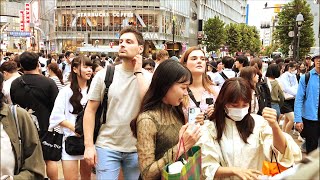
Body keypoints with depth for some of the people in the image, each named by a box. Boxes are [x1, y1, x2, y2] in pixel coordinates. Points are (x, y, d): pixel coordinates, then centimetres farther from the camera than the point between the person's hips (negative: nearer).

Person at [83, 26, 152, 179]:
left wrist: (138, 71, -13)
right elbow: (90, 111, 0)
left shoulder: (148, 77, -1)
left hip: (137, 149, 1)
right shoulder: (103, 75, -2)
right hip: (107, 147, -1)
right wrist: (89, 145, -6)